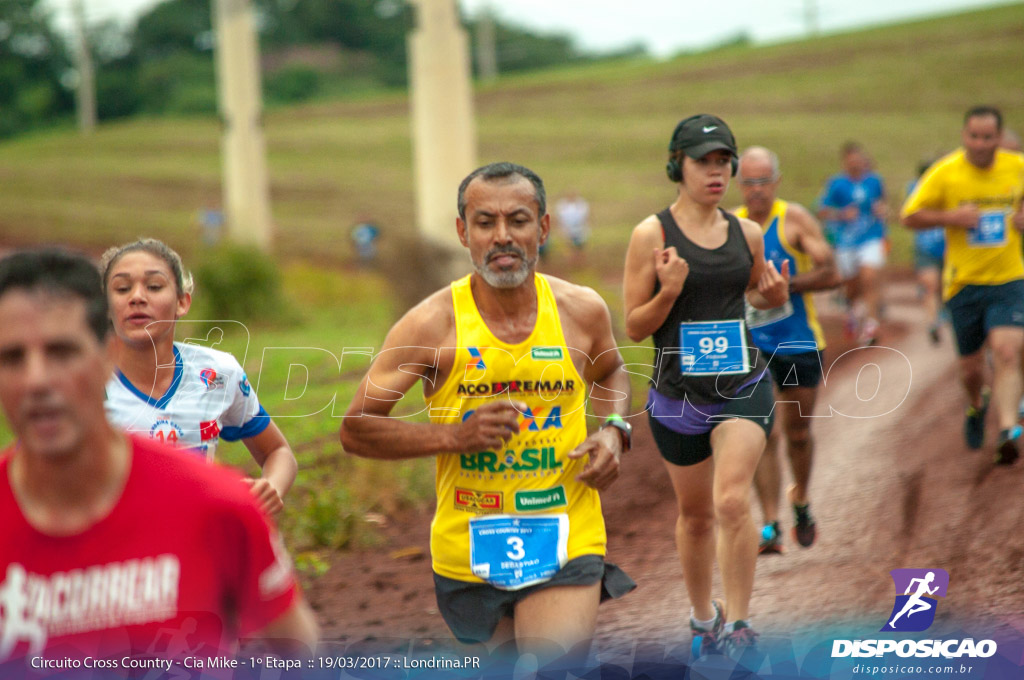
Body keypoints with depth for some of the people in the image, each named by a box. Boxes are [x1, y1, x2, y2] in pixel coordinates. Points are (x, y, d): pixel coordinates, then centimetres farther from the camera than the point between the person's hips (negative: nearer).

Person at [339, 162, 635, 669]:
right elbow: (356, 429, -8)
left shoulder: (582, 311, -2)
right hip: (469, 547, 0)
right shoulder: (432, 326, -11)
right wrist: (456, 436, -20)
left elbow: (609, 372, 22)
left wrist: (613, 431, 1)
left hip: (564, 545, 0)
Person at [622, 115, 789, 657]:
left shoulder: (748, 233, 3)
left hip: (743, 384, 1)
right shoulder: (651, 234, -7)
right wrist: (668, 291, -23)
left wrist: (775, 297, -2)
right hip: (678, 389, -1)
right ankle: (703, 616, 36)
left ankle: (737, 624, -9)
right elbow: (634, 327, -5)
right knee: (695, 513, 14)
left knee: (732, 501, -19)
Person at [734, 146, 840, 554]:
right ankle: (770, 527, -12)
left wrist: (783, 285, -23)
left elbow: (830, 274, -14)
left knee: (798, 432, 12)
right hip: (752, 343, 1)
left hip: (800, 343, -1)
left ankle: (801, 500, 40)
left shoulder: (795, 219, -7)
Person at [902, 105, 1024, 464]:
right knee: (971, 366, 9)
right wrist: (950, 217, -18)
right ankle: (976, 407, 43)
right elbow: (910, 216, -3)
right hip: (964, 283, 0)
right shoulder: (945, 172, -7)